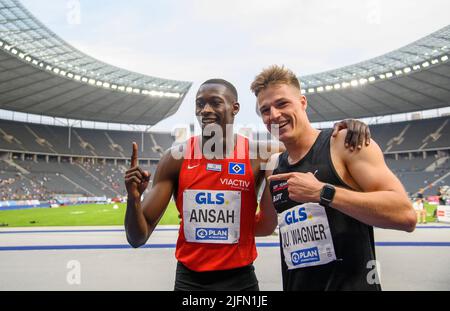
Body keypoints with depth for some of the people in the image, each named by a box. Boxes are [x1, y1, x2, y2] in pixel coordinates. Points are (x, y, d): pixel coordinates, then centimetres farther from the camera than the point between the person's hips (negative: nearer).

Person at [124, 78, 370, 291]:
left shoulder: (259, 155, -11)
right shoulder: (175, 158, -9)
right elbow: (137, 239, -7)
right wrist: (134, 198, -29)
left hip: (241, 279, 0)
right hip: (189, 279, 1)